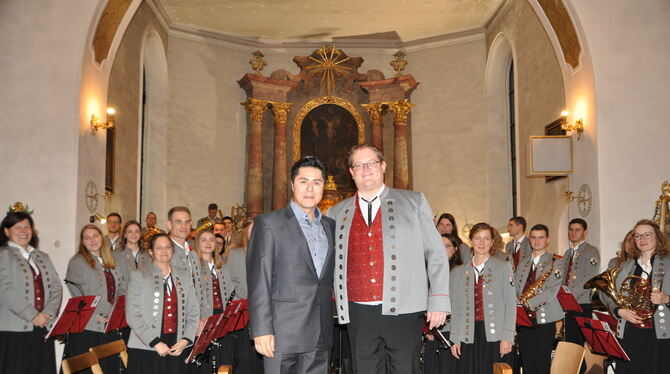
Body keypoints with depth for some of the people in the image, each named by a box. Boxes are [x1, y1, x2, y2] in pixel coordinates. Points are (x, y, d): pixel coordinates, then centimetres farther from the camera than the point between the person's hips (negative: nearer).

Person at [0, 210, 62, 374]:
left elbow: (56, 287, 11)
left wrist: (48, 313, -6)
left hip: (43, 328, 5)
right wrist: (32, 316, -14)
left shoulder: (43, 257, 20)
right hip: (13, 330, -5)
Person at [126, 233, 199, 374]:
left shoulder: (184, 275, 14)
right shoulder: (139, 276, 3)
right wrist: (155, 343, -11)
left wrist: (185, 340, -4)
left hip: (177, 348, 3)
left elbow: (193, 312, 10)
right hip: (145, 349, -3)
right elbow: (132, 316, -5)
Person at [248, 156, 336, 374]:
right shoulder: (269, 223, -3)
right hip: (283, 332, -5)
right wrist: (262, 330, -13)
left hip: (321, 334, 5)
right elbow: (258, 282, -8)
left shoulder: (330, 227, 14)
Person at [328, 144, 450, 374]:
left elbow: (436, 254, 5)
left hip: (403, 311, -2)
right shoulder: (337, 213, 12)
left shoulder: (414, 202, 7)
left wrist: (438, 301, -2)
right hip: (358, 313, 2)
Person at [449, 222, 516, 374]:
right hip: (469, 336, 3)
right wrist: (455, 339, 8)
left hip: (495, 335, -2)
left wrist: (507, 337, -7)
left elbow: (511, 304, 1)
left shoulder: (503, 267, 6)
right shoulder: (458, 272, 14)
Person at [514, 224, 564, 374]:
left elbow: (551, 291, -13)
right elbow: (515, 287, 13)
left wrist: (527, 303, -21)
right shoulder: (523, 262, 16)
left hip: (543, 321, -5)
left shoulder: (556, 262, -1)